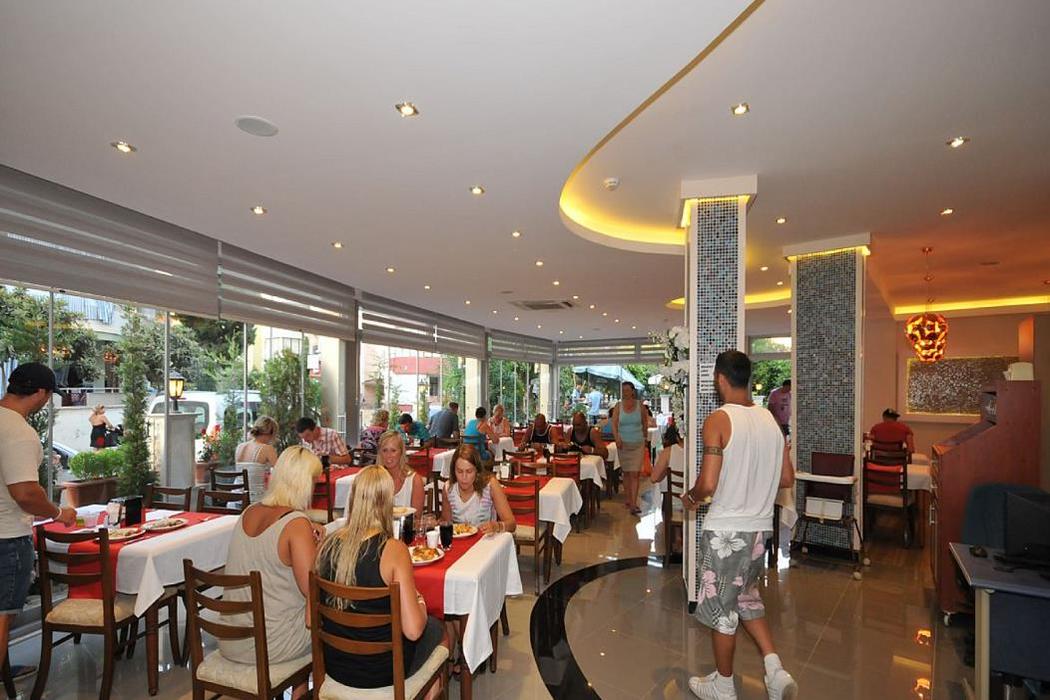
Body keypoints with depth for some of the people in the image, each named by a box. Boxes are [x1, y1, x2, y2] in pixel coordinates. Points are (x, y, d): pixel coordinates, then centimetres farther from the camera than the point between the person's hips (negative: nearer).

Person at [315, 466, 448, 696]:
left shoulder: (329, 543, -11)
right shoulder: (393, 549, -26)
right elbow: (413, 630, -23)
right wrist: (420, 602, -3)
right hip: (379, 671, -5)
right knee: (437, 630, 23)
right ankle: (430, 694, 42)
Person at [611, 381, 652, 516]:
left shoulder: (640, 405, -3)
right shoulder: (618, 406, -3)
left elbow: (645, 422, 10)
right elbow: (614, 423, -9)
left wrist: (645, 436, 16)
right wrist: (617, 437, -23)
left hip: (638, 444, -1)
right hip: (623, 444, 1)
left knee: (634, 474, -7)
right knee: (626, 473, 13)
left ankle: (633, 505, -8)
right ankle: (627, 499, 28)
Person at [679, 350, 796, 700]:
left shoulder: (719, 420, -18)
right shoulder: (769, 419, 2)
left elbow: (708, 484, -21)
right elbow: (786, 478, 7)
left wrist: (690, 497, -1)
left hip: (726, 529, -6)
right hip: (760, 526, 7)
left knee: (722, 606, 12)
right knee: (746, 596, 27)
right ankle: (775, 671, 21)